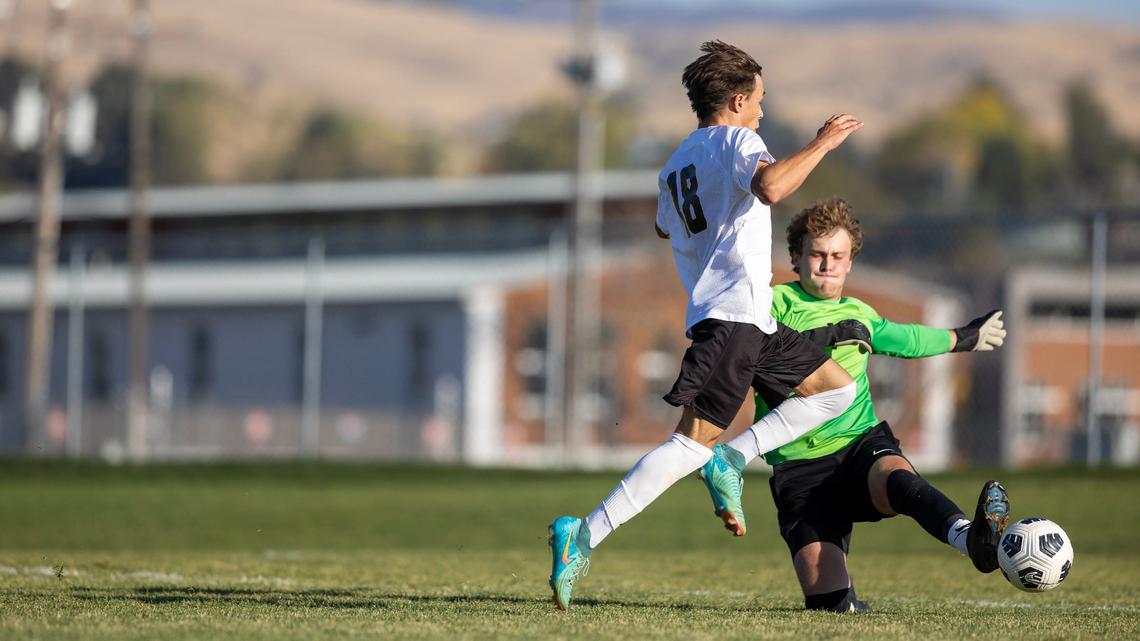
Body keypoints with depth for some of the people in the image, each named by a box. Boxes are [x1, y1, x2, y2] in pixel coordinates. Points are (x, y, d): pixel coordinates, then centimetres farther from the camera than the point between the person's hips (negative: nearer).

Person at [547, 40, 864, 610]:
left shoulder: (676, 163, 21)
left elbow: (665, 226, 40)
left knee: (838, 388, 17)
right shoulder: (736, 140, -5)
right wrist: (821, 143, -15)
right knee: (694, 441, -15)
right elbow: (770, 187, -27)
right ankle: (585, 534, -23)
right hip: (735, 311, -9)